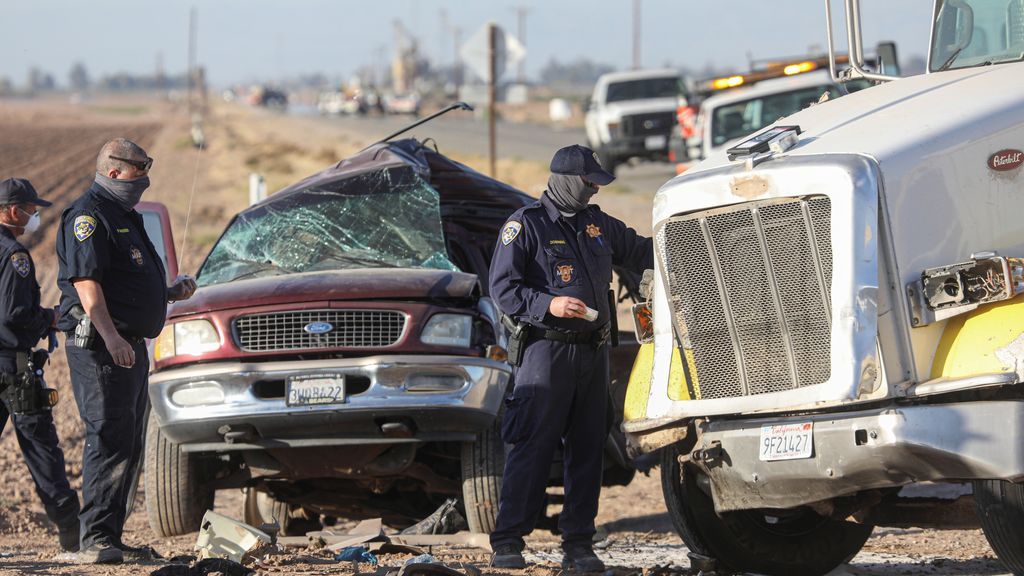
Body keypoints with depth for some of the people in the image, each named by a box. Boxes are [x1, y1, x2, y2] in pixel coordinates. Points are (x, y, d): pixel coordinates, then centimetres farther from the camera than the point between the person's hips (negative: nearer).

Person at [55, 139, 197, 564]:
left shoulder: (124, 217, 22)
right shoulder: (88, 216, -10)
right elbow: (85, 281, -20)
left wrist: (171, 292, 14)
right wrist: (110, 336, -29)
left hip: (130, 347, 11)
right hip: (101, 348, -11)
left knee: (127, 446, 12)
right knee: (109, 441, -14)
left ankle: (111, 539, 16)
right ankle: (95, 541, -16)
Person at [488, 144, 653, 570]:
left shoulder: (597, 225, 18)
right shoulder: (526, 224, -2)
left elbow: (641, 252, 31)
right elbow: (502, 287, -7)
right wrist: (549, 304, -19)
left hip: (593, 351, 7)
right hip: (546, 350, -7)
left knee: (588, 450, 5)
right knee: (532, 449, -9)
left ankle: (578, 544, 10)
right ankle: (507, 542, -7)